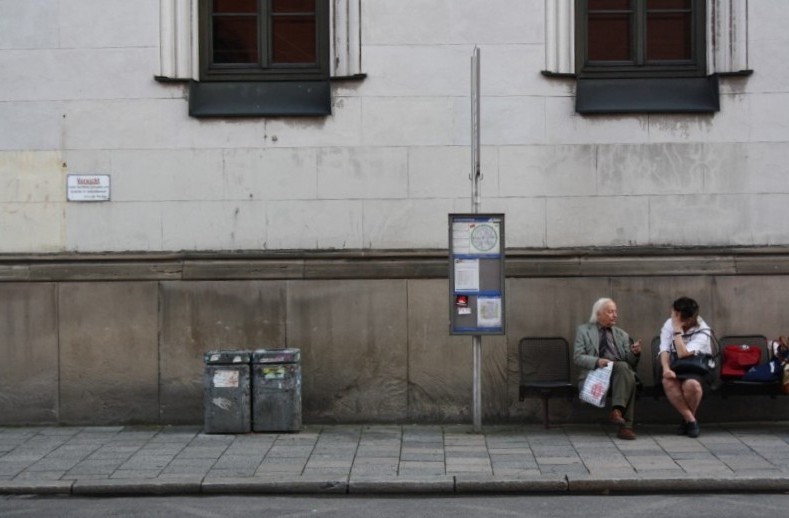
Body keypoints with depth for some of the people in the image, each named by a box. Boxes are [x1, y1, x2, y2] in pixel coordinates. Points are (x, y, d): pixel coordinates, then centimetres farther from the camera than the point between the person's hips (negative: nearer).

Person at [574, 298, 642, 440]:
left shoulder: (622, 335, 24)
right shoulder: (584, 330, 14)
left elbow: (630, 363, 18)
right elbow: (578, 357, 2)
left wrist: (635, 353, -6)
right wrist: (597, 361, -17)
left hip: (620, 371, 3)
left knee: (625, 368, -34)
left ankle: (617, 410, -41)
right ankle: (625, 424, -34)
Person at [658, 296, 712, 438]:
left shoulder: (703, 332, -11)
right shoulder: (669, 324, 2)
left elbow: (682, 353, -23)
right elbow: (664, 351, -7)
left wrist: (677, 329, -20)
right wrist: (666, 368, -26)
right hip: (675, 368, 3)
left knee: (691, 384, -38)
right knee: (668, 382, -33)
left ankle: (687, 419, -9)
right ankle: (691, 420, -19)